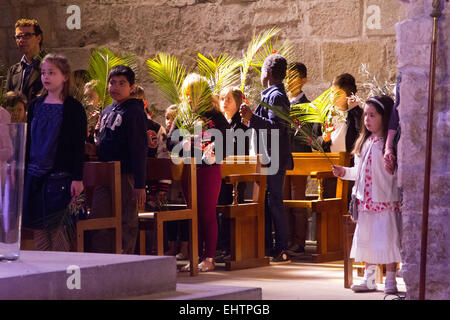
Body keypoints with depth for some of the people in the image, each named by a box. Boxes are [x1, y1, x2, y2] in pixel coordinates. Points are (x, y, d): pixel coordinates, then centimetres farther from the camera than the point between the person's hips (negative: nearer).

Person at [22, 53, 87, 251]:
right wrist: (21, 171, 11)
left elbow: (78, 146, -6)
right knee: (38, 227, 3)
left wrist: (77, 178, -11)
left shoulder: (73, 108, -4)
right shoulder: (36, 105, 11)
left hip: (59, 175, -5)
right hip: (35, 175, 5)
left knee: (55, 227, -6)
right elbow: (28, 141, 16)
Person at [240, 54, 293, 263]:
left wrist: (252, 118, -30)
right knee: (267, 202, 11)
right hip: (270, 159, 10)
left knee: (274, 202, -8)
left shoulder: (275, 96, -14)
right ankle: (267, 248, 14)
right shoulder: (275, 95, 17)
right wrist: (252, 120, 34)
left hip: (275, 159, -10)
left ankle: (281, 251, -6)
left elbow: (276, 127, -25)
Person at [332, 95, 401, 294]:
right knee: (366, 239, 10)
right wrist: (344, 172, 8)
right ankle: (368, 278, 19)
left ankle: (390, 280, 5)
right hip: (366, 201, 7)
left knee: (387, 240, -4)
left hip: (386, 202, -7)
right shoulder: (364, 142, 14)